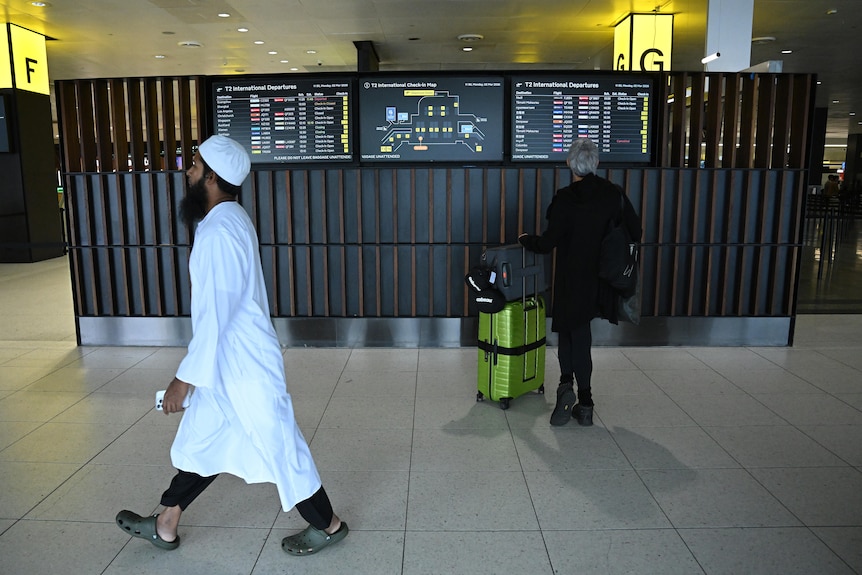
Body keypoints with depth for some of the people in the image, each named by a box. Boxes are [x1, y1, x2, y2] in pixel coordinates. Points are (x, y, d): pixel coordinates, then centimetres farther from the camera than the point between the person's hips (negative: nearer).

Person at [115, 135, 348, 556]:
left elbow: (215, 313, -25)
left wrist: (185, 377, -18)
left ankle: (328, 525, 25)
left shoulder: (219, 232, -24)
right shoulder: (228, 218, 8)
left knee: (278, 447, 6)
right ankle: (165, 527, 39)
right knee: (200, 441, 21)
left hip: (244, 365, -10)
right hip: (227, 361, 10)